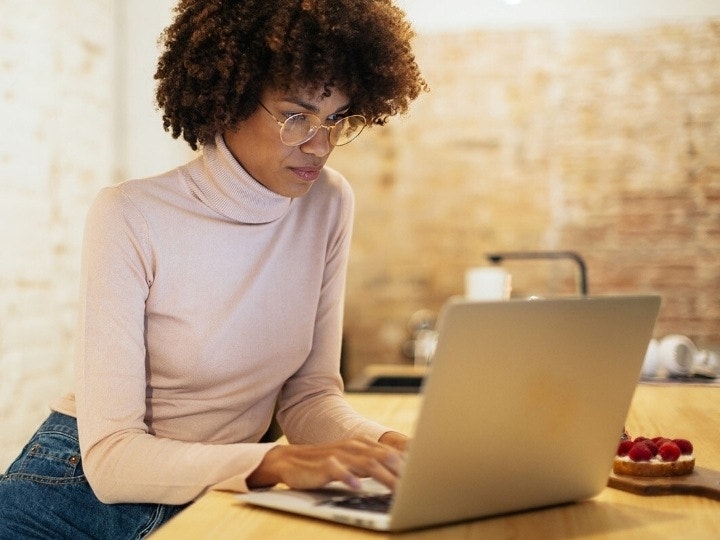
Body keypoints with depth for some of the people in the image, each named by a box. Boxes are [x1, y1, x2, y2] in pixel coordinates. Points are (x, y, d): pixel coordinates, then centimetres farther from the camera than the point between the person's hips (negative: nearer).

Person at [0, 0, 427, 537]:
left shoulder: (328, 205, -3)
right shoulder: (130, 218, -17)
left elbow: (308, 395, 2)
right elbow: (110, 456, -20)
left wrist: (385, 446, -19)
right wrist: (276, 462, -34)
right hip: (90, 490, -3)